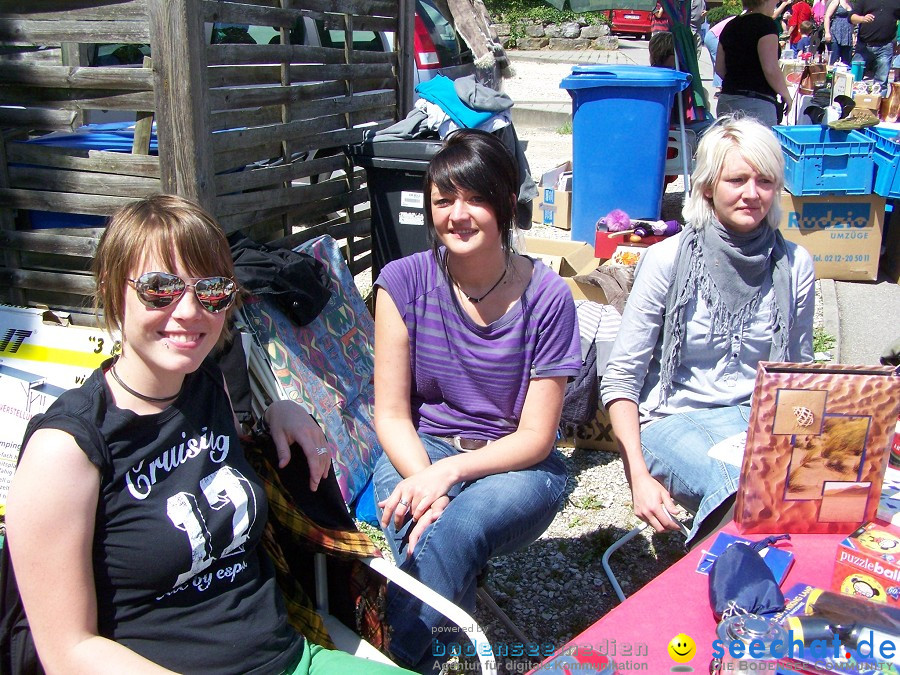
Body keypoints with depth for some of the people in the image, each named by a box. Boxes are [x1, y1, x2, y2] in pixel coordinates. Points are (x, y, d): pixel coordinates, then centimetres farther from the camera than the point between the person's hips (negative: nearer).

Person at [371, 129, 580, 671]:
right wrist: (424, 482, -24)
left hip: (515, 465, -1)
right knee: (421, 524, -34)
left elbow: (535, 437, -8)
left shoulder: (546, 297, -10)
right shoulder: (406, 281, -6)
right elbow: (391, 412, -5)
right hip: (418, 451, 1)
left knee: (458, 525, -34)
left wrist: (449, 471, -24)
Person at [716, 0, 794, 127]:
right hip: (756, 103, -7)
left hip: (726, 101, 8)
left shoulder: (730, 26, 13)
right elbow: (771, 69, -15)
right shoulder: (765, 24, -8)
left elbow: (719, 69, 16)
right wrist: (786, 95, -2)